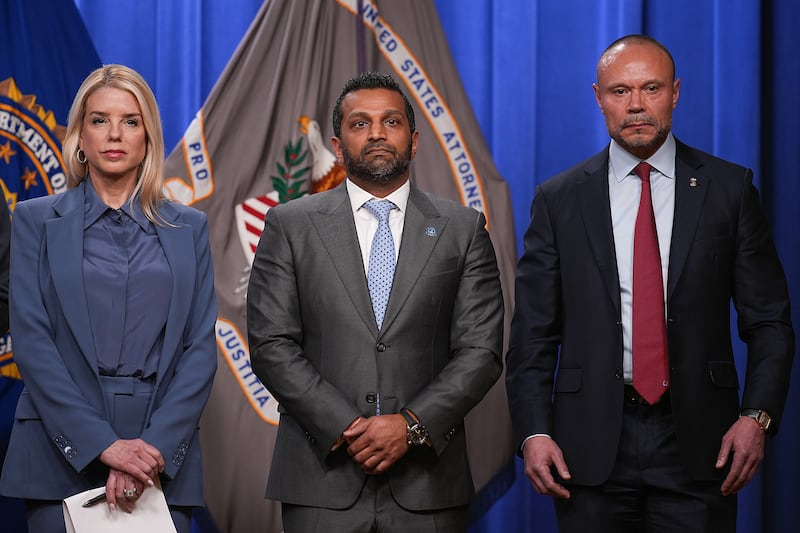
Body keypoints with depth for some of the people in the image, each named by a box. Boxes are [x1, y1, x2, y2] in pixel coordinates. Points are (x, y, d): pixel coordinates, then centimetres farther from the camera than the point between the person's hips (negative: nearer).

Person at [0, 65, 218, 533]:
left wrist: (154, 447, -12)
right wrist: (104, 444, -14)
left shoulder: (189, 228, 10)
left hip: (163, 457, 1)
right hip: (64, 456, -1)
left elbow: (201, 348, 3)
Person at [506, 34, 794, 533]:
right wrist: (533, 433, -6)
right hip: (592, 445, 1)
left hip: (697, 441, 0)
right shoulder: (559, 199, 5)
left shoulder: (730, 188, 3)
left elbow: (770, 321, 3)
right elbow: (533, 335, 5)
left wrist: (757, 416, -9)